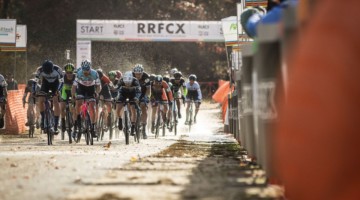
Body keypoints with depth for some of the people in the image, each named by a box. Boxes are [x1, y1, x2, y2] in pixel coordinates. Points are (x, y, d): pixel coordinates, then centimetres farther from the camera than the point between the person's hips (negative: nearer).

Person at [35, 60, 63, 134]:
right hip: (45, 84, 2)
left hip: (55, 84, -2)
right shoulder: (40, 70, -28)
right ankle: (43, 118, 6)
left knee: (56, 102, -17)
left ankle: (55, 126, -14)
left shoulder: (57, 69, -31)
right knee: (40, 100, -19)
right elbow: (35, 81, -15)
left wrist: (58, 90, -33)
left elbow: (61, 81, -19)